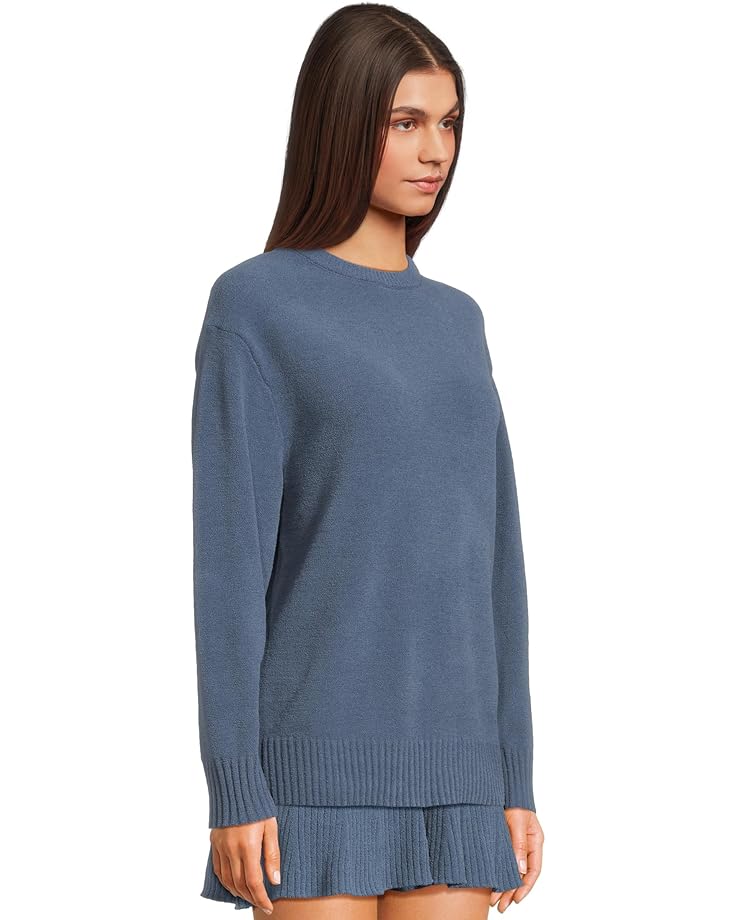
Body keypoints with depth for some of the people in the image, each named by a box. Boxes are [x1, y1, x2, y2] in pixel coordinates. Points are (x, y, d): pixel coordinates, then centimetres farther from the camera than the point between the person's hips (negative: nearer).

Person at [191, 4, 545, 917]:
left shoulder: (453, 326, 14)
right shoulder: (253, 307, -4)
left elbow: (489, 560, 13)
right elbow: (229, 561, -8)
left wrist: (513, 777, 10)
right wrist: (233, 787, -13)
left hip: (446, 774, 6)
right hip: (312, 767, -5)